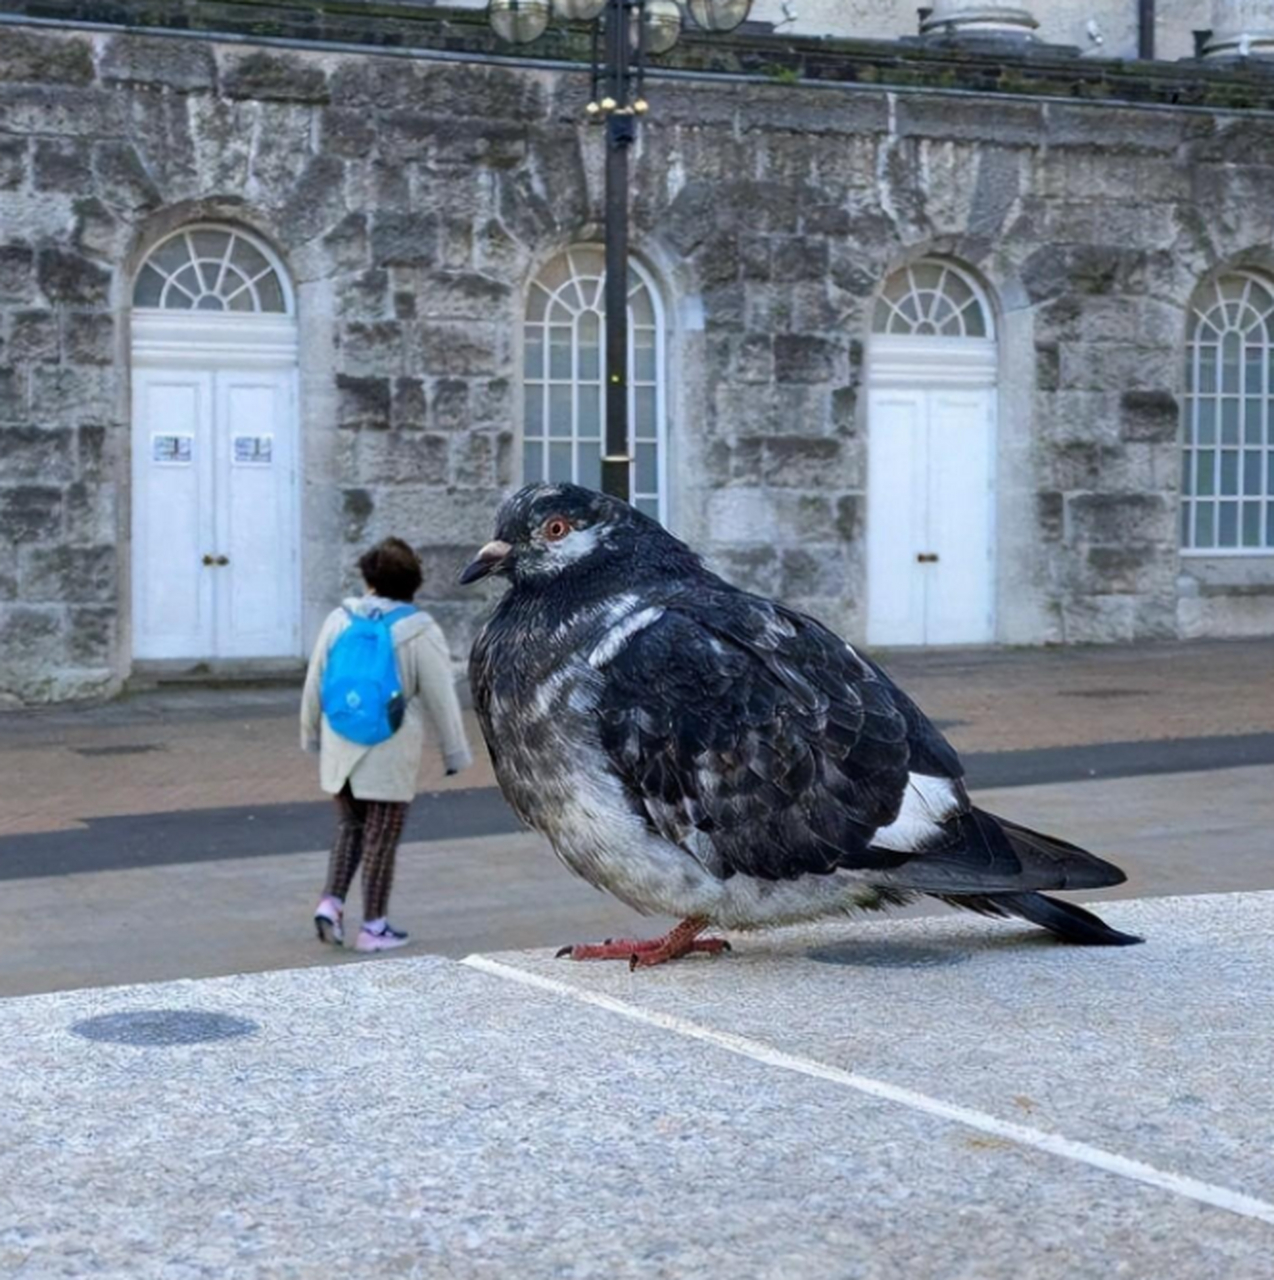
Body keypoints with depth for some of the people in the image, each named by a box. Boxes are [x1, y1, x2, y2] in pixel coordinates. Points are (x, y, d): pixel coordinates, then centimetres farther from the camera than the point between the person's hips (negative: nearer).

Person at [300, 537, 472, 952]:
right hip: (389, 754, -4)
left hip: (340, 747, 4)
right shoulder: (420, 632, -11)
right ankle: (373, 927, 12)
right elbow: (441, 699, -8)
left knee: (350, 827, 21)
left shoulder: (339, 620, 0)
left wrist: (311, 734, 20)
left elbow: (314, 684, 6)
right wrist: (455, 752, 3)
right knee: (381, 838, 6)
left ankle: (331, 902, 7)